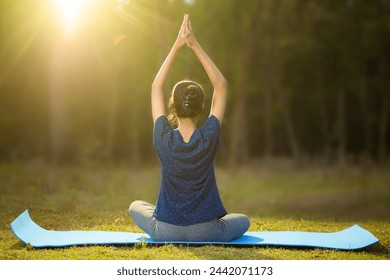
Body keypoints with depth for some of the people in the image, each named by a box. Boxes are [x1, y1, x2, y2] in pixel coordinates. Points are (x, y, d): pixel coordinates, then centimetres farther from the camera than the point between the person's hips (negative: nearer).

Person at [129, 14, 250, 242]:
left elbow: (157, 88, 1)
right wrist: (196, 46, -7)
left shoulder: (163, 138, -12)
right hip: (206, 231, -1)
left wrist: (177, 46, -3)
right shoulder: (209, 138, -14)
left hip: (165, 231, 1)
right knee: (243, 221, 32)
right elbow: (221, 86, -4)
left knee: (136, 206, 34)